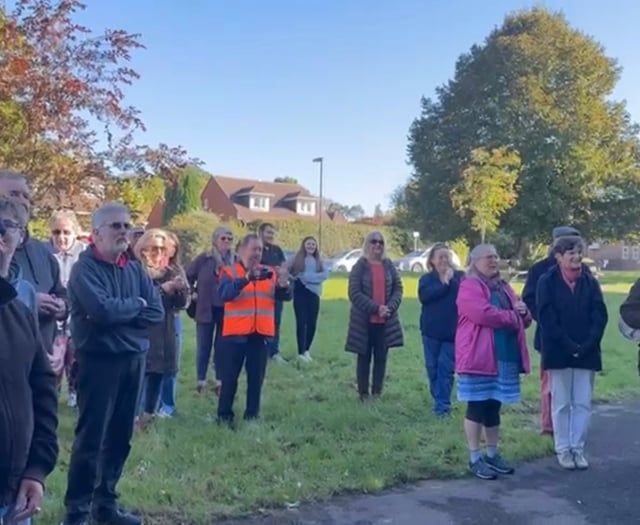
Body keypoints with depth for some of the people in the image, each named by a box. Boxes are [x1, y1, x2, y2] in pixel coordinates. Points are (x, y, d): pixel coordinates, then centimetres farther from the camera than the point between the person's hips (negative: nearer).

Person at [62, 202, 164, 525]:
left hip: (133, 360, 6)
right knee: (90, 437, -1)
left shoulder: (135, 270, 10)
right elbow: (102, 309, -24)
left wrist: (120, 313, -13)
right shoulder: (85, 268, -9)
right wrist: (136, 304, -8)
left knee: (120, 437, 13)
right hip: (98, 361, -6)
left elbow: (156, 312, 0)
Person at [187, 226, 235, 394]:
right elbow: (187, 277, 4)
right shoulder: (203, 259, -5)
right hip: (206, 309, -1)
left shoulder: (236, 261, -3)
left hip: (227, 311, 1)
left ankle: (220, 382, 18)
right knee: (204, 346, 9)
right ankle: (200, 381, 19)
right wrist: (192, 294, -2)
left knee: (222, 346, 8)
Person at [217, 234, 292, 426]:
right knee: (230, 376, 4)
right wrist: (246, 278, -34)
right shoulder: (230, 271, -1)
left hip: (261, 333, 3)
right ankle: (224, 415, 14)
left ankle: (252, 415, 17)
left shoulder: (269, 272, 9)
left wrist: (284, 285, -21)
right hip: (236, 333, -3)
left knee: (256, 377, 7)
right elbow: (224, 294, -20)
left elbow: (285, 296, 2)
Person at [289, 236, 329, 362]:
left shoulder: (319, 261, 9)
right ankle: (301, 352, 3)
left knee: (312, 323, 5)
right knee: (301, 322, -2)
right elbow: (290, 274, -4)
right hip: (300, 293, -3)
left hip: (313, 293, 3)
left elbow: (325, 274, -6)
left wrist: (307, 277, -15)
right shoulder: (298, 259, 2)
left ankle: (307, 349, 21)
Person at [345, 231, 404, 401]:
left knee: (381, 357, 6)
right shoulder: (360, 266, -4)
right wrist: (375, 308, -18)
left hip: (386, 321, 3)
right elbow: (355, 293, -11)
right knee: (364, 357, 5)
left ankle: (377, 392, 17)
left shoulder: (389, 265, 7)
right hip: (364, 321, -3)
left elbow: (398, 289, 6)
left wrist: (390, 307, -12)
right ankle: (363, 393, 14)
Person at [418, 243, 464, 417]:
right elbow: (424, 296, -17)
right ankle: (438, 399, 27)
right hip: (431, 331, 2)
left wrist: (450, 280, -15)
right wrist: (444, 285, -18)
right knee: (432, 367, 9)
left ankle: (442, 405, 2)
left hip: (453, 331, -2)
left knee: (446, 367, -4)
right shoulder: (426, 279, 3)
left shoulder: (460, 277, 2)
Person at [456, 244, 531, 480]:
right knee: (477, 407, -1)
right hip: (479, 358, -8)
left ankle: (492, 454, 24)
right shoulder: (469, 286, -8)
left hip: (504, 357, 8)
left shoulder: (503, 287, 18)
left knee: (494, 406, 14)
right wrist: (513, 315, -9)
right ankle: (475, 458, 8)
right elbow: (483, 314, -23)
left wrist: (523, 312, -4)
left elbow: (522, 319, 21)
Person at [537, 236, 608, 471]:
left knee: (583, 403, 5)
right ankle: (563, 450, 14)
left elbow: (600, 316, 1)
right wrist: (569, 345, -15)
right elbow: (547, 318, -9)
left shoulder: (590, 282, 7)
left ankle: (578, 449, 15)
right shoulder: (547, 282, -3)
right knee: (561, 403, 5)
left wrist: (587, 344, -12)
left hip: (587, 352, 3)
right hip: (558, 353, -3)